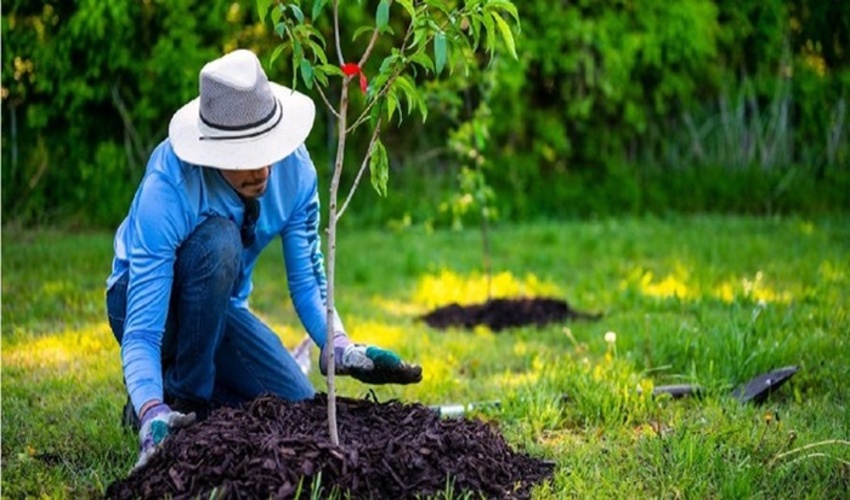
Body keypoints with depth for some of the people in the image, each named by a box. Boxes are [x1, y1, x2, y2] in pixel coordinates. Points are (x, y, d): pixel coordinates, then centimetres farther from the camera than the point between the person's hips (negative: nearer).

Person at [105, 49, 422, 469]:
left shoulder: (294, 168, -21)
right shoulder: (166, 190, -35)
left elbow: (307, 279, -11)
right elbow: (141, 333, -37)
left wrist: (340, 348, -30)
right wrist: (152, 417, -53)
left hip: (218, 306, 4)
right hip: (152, 300, -4)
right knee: (218, 241, -36)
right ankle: (180, 397, -17)